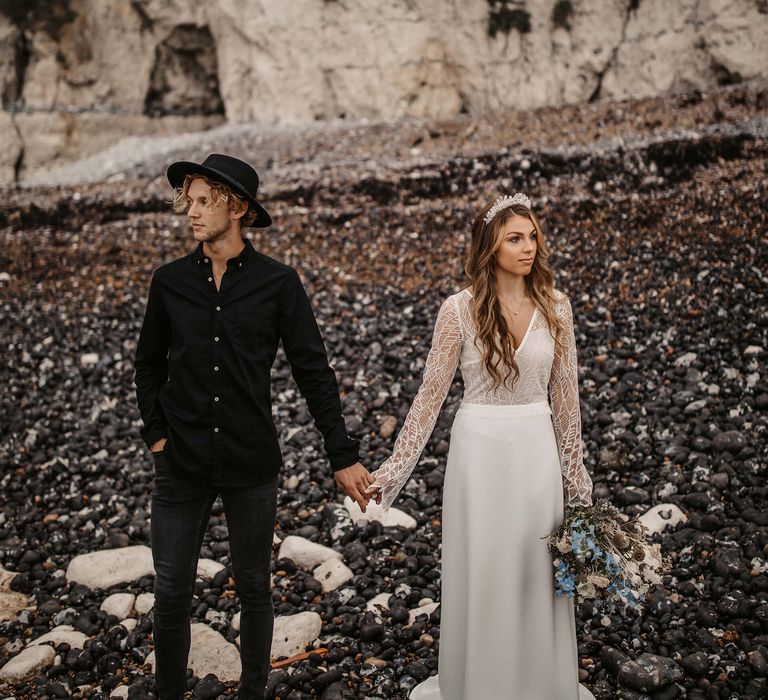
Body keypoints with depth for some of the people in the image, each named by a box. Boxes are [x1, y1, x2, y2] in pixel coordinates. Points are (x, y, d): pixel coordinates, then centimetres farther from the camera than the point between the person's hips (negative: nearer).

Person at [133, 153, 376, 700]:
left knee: (254, 590, 13)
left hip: (252, 466, -1)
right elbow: (149, 364, 14)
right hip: (181, 467, 2)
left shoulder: (277, 282, -6)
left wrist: (343, 456, -7)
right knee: (171, 592, 7)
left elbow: (314, 372, -5)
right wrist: (155, 432, 4)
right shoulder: (170, 281, 2)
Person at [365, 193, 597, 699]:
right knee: (479, 570, 7)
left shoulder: (556, 306, 0)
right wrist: (393, 469, -5)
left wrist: (575, 473, 8)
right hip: (479, 449, -2)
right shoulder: (460, 309, -8)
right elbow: (432, 393, -4)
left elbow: (565, 395, 5)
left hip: (537, 451, 2)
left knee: (538, 571, 10)